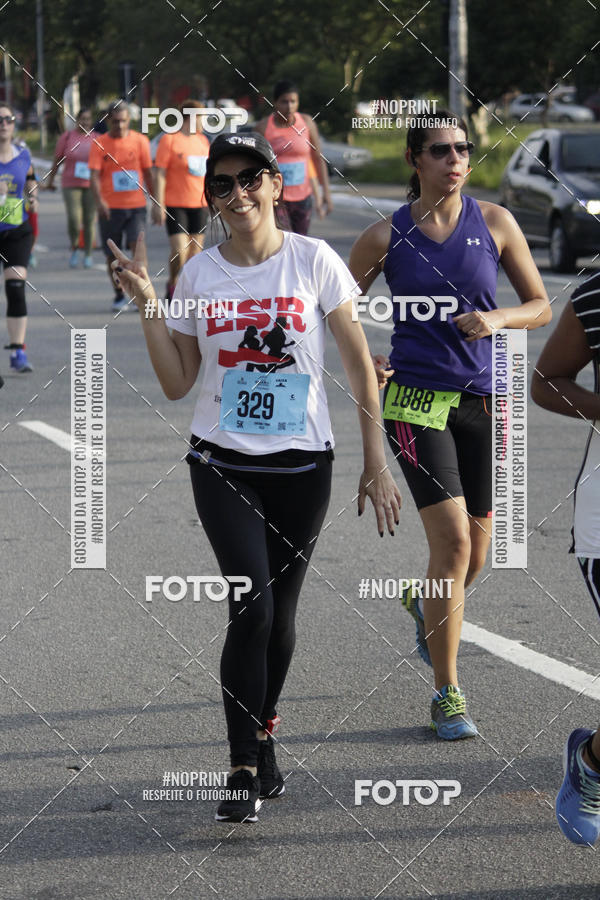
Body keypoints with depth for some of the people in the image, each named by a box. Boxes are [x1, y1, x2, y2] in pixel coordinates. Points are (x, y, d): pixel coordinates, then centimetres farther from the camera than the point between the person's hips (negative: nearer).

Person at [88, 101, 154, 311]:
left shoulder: (140, 141, 2)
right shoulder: (99, 144, -1)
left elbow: (148, 173, 9)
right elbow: (94, 175, -9)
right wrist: (99, 201, -25)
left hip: (136, 205, -1)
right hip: (110, 207, 1)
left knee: (138, 246, -17)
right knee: (112, 254, 7)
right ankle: (119, 295, 24)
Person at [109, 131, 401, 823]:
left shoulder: (313, 261, -4)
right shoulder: (199, 274, 2)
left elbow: (359, 364, 0)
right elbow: (177, 383, 5)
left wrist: (376, 464, -2)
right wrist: (147, 305, -6)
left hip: (302, 462, 0)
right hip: (223, 463, 0)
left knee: (279, 612, 7)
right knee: (252, 606, -15)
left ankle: (262, 733, 32)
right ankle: (245, 766, -8)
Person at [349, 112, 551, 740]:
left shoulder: (494, 223, 2)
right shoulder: (387, 236, -2)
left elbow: (540, 306, 7)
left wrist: (497, 318, -12)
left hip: (482, 403, 3)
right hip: (416, 399, -3)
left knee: (473, 558, 11)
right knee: (453, 540, -15)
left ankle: (425, 605, 48)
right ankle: (446, 692, -4)